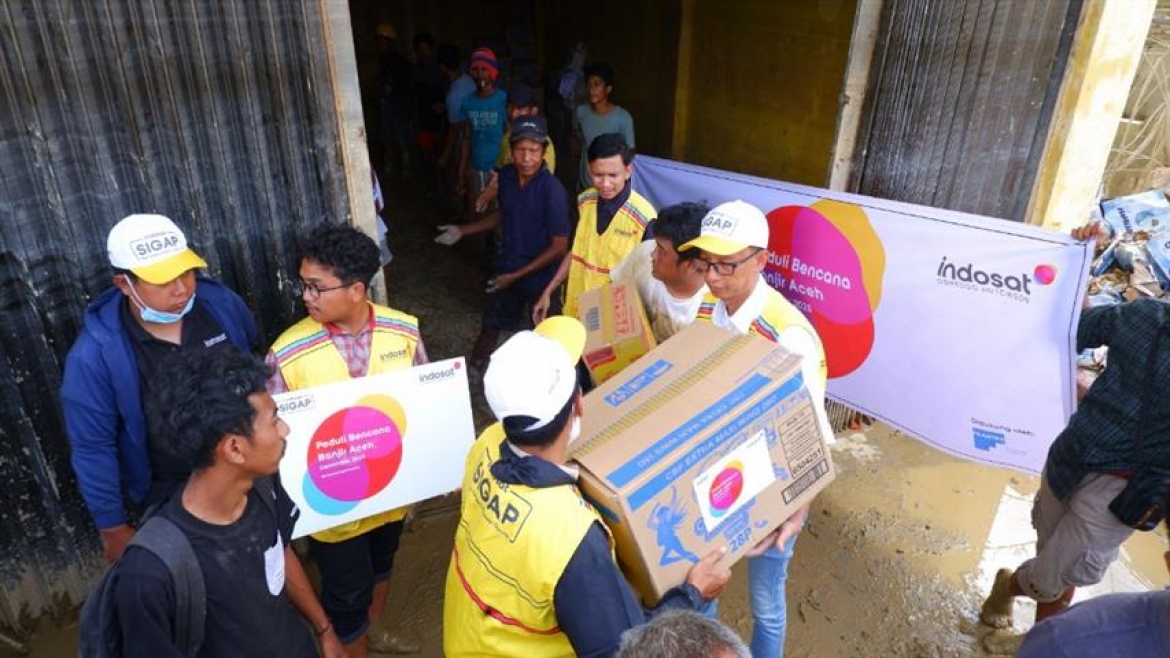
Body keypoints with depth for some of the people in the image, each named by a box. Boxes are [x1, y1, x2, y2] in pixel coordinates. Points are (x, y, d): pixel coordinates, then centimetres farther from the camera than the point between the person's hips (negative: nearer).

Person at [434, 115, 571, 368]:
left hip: (539, 274, -6)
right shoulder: (506, 176, -7)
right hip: (506, 266, 6)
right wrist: (463, 230, 8)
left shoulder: (553, 190, -26)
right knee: (491, 327, 22)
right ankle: (475, 373, 43)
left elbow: (559, 247, -21)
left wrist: (516, 276, -21)